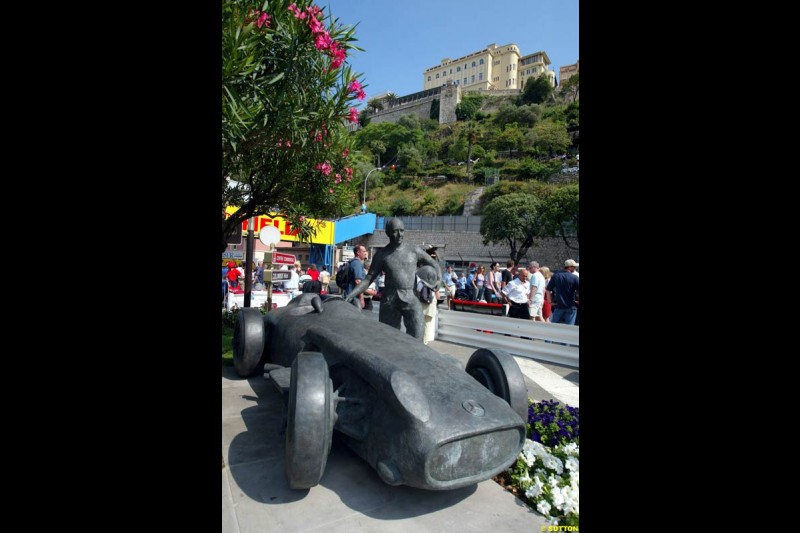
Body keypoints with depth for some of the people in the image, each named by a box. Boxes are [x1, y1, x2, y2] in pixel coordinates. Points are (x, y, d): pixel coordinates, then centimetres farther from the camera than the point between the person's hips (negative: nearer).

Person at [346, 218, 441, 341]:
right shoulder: (381, 254, 6)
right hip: (389, 299, 1)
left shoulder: (414, 250, 6)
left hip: (411, 298, -1)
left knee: (416, 333, -16)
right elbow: (368, 280, 5)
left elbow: (434, 264, 17)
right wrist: (350, 295, -7)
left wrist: (439, 280, -3)